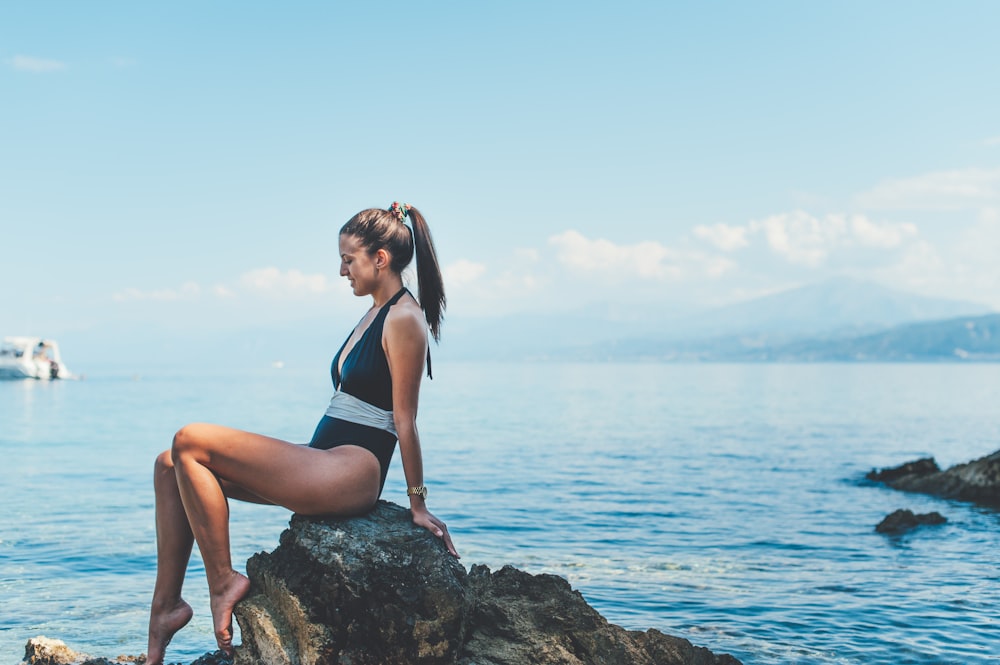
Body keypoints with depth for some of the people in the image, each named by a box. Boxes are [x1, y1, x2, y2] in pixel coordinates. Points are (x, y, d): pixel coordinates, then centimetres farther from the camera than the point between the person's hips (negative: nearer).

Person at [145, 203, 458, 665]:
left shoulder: (405, 320, -12)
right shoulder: (377, 314, 19)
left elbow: (405, 420, -12)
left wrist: (418, 503, -9)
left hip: (351, 473, -10)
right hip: (323, 463, 10)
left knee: (190, 442, -18)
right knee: (170, 466, 3)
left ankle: (223, 582, -9)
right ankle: (166, 604, 0)